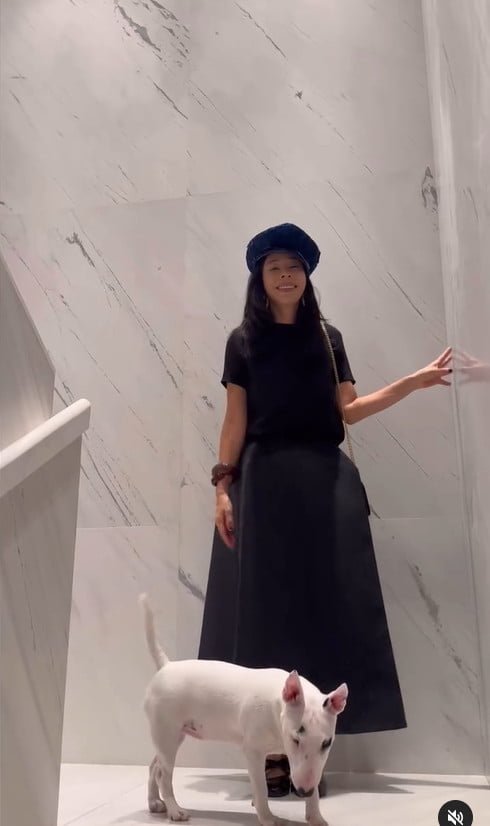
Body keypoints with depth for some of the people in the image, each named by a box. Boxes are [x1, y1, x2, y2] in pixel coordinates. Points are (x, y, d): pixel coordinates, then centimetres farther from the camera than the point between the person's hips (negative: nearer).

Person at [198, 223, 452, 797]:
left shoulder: (327, 337, 14)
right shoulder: (244, 341, 8)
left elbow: (348, 410, 8)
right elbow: (235, 419, 2)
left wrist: (414, 382, 2)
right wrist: (223, 485, -7)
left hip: (325, 478, 2)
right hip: (266, 479, -2)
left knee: (323, 603, 0)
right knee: (268, 606, -3)